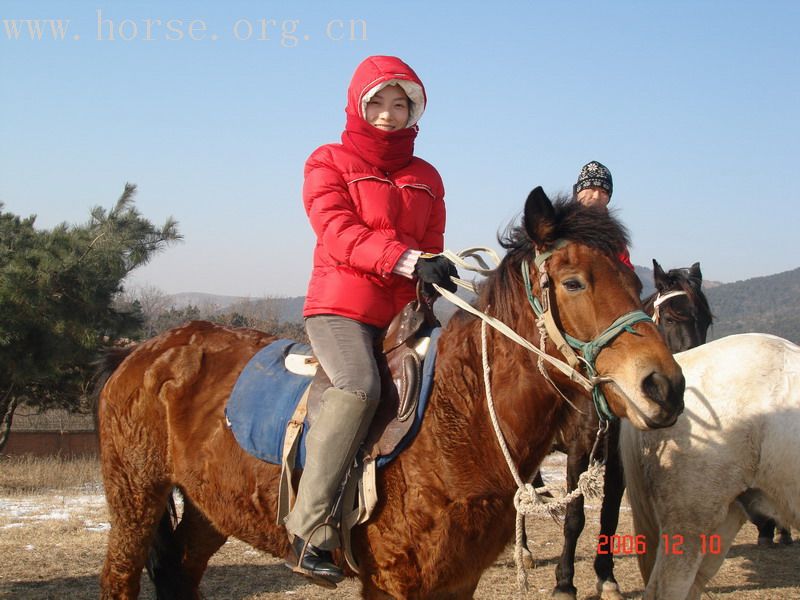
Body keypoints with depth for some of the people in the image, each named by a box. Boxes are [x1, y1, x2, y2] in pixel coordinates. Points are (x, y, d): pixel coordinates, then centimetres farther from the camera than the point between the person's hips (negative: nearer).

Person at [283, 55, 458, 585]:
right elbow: (339, 232, -10)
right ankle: (310, 532, -32)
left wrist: (429, 291, -3)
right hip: (340, 307, -6)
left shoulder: (427, 178, 21)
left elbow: (431, 245, 19)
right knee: (359, 386, -32)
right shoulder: (329, 162, 6)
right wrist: (409, 261, -25)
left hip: (402, 314, 6)